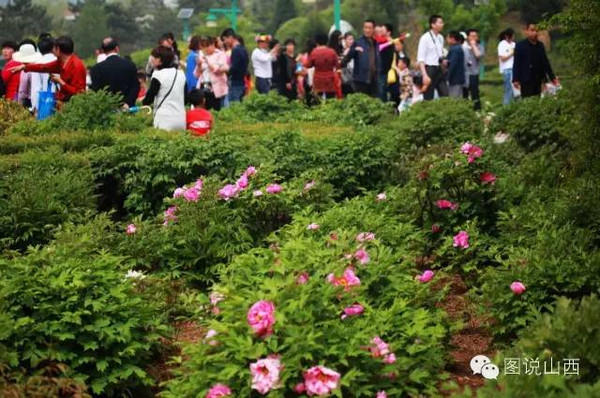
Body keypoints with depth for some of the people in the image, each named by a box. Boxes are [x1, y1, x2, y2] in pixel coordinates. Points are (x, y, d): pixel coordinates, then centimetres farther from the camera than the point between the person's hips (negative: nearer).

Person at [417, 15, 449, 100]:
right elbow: (420, 59, -14)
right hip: (429, 69, -7)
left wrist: (443, 61, 1)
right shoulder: (425, 38, -10)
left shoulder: (440, 38, 10)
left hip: (439, 69, 7)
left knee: (445, 96, 2)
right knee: (428, 99, -1)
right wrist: (424, 75, -22)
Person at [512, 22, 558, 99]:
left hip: (538, 81, 5)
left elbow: (545, 63, 16)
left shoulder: (540, 46, 11)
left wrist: (552, 77, 14)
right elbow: (516, 64, -7)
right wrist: (516, 80, -15)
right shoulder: (520, 46, -4)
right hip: (526, 81, -5)